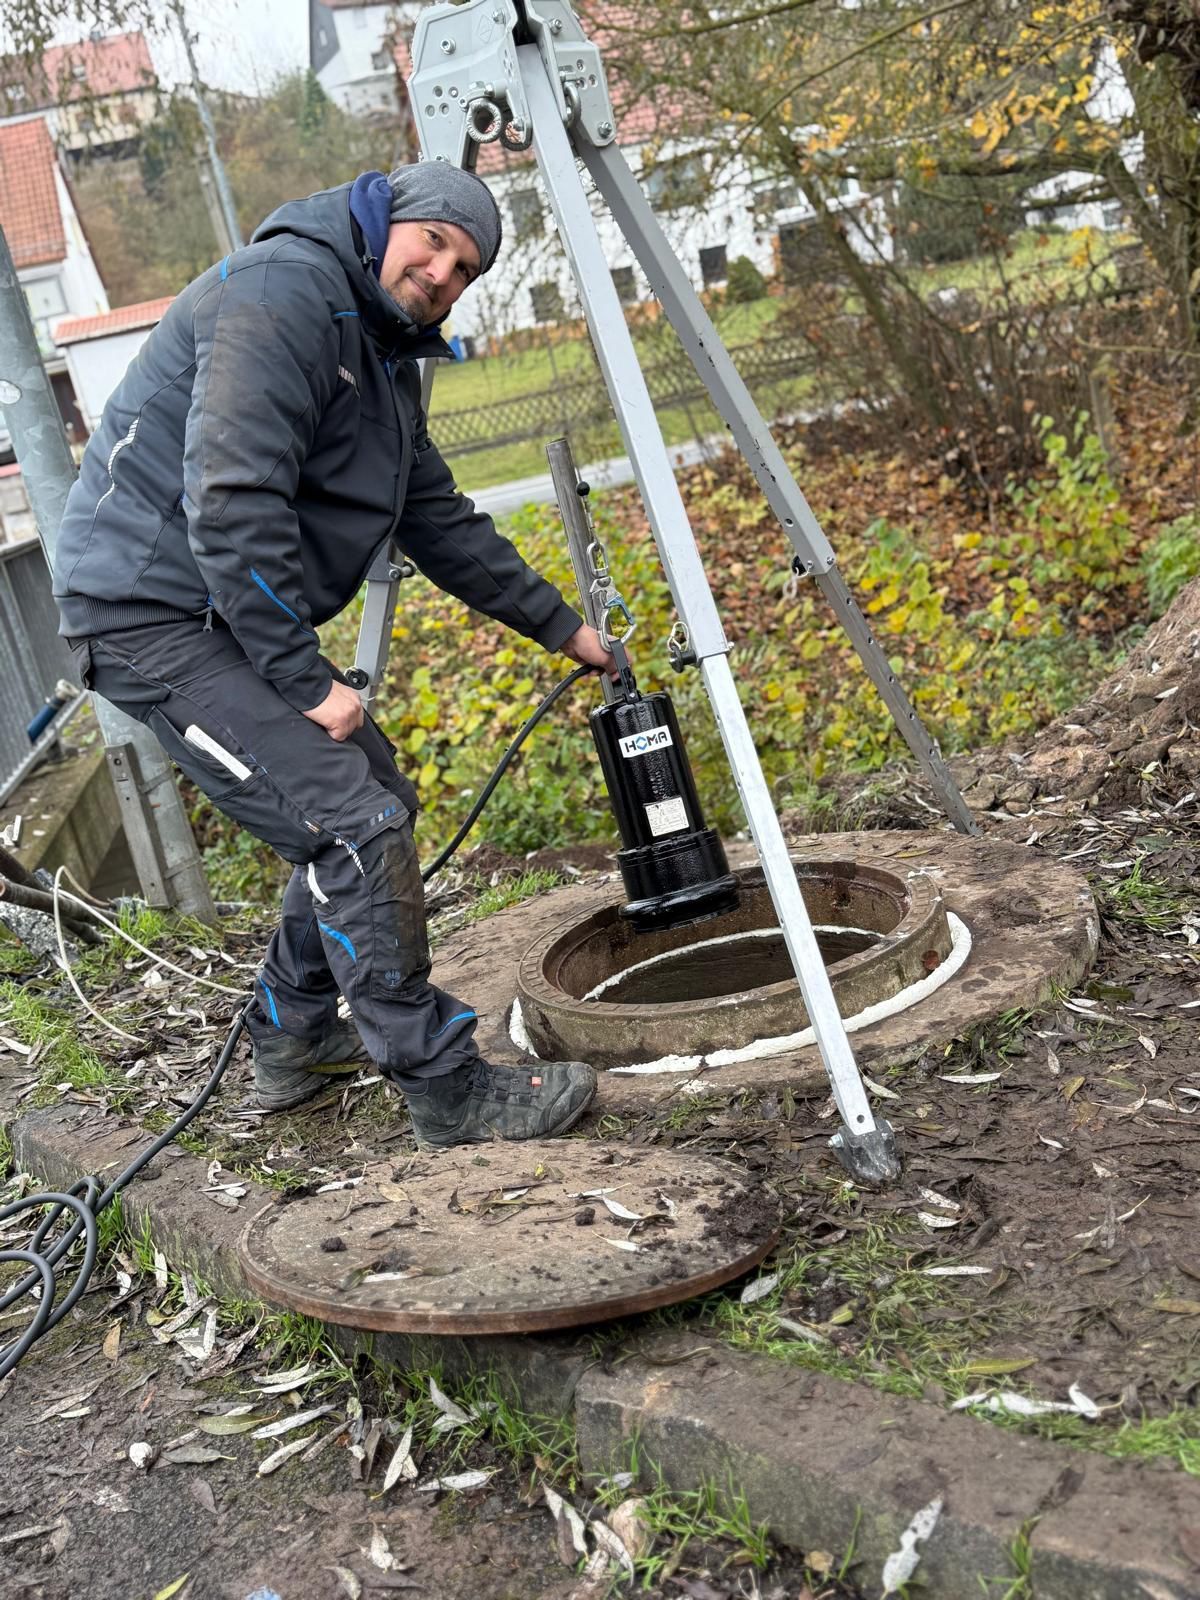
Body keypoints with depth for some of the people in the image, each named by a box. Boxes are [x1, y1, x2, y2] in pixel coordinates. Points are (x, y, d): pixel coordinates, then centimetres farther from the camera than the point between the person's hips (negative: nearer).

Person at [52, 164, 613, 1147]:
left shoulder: (383, 353, 16)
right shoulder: (283, 293, -16)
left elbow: (441, 521, 23)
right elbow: (228, 506, -26)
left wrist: (559, 626, 23)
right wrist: (305, 682, -22)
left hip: (235, 617, 11)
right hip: (154, 612, -11)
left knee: (373, 800, 16)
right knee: (355, 825, -15)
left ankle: (292, 1038, 30)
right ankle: (447, 1092, -3)